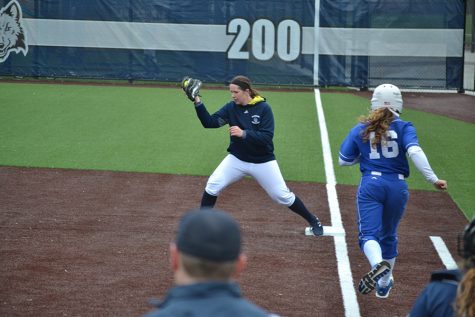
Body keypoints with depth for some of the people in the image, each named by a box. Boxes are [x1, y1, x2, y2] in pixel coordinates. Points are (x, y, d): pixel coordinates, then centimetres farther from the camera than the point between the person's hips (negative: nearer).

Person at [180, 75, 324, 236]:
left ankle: (313, 220, 19)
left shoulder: (263, 108, -16)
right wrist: (197, 102, -21)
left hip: (262, 161, -3)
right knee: (212, 186, -10)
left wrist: (243, 134, -33)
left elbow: (267, 137, -23)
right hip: (237, 159, 3)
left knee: (282, 195, 1)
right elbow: (209, 122, -10)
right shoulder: (231, 108, -5)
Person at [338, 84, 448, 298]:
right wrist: (433, 179, -18)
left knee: (368, 233, -9)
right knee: (388, 236, 19)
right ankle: (384, 284, 31)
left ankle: (378, 264, -41)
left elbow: (343, 160, 12)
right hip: (397, 186, 1)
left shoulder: (360, 129, 7)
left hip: (370, 185, -1)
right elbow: (415, 152, -15)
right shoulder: (404, 127, 2)